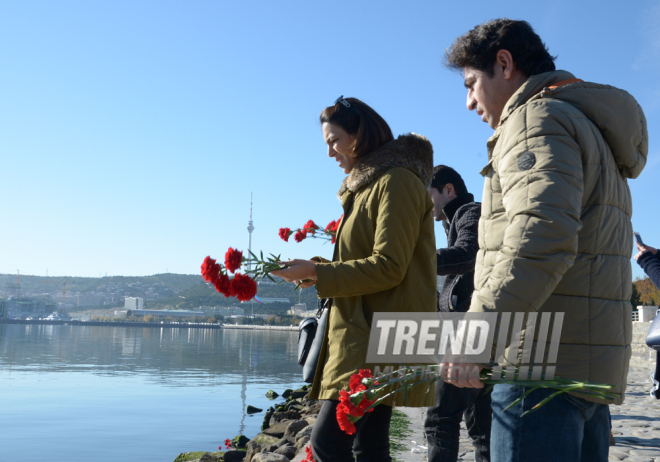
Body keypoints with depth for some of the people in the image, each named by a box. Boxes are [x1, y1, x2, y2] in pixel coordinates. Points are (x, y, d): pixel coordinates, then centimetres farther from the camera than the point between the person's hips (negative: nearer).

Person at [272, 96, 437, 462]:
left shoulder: (396, 181, -9)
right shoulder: (368, 186, 21)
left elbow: (388, 267, -17)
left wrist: (317, 271, -13)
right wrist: (317, 272, 10)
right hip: (368, 334, 10)